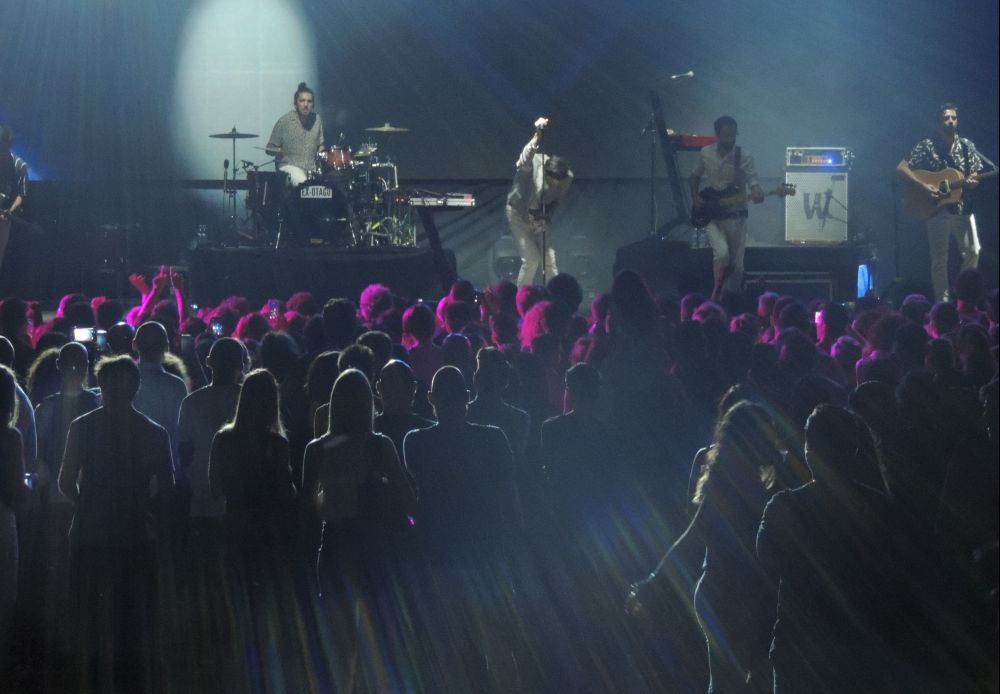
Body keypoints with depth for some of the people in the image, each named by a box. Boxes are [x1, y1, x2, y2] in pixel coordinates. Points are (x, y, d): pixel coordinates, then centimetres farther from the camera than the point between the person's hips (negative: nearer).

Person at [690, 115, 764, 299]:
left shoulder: (744, 158, -6)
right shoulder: (706, 153, 1)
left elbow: (753, 181, -15)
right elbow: (695, 176, 17)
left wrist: (757, 193, -38)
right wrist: (695, 198, 2)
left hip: (735, 215, 0)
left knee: (736, 264, 2)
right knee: (722, 253, -23)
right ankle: (717, 293, -2)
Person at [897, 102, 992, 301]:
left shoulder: (966, 145, 7)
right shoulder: (927, 146, -5)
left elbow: (975, 173, 12)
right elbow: (901, 168, -9)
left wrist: (973, 180, -12)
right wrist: (924, 185, -18)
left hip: (963, 208, 4)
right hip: (938, 209, -4)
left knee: (973, 251, -2)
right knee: (940, 258, 0)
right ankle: (943, 302, 7)